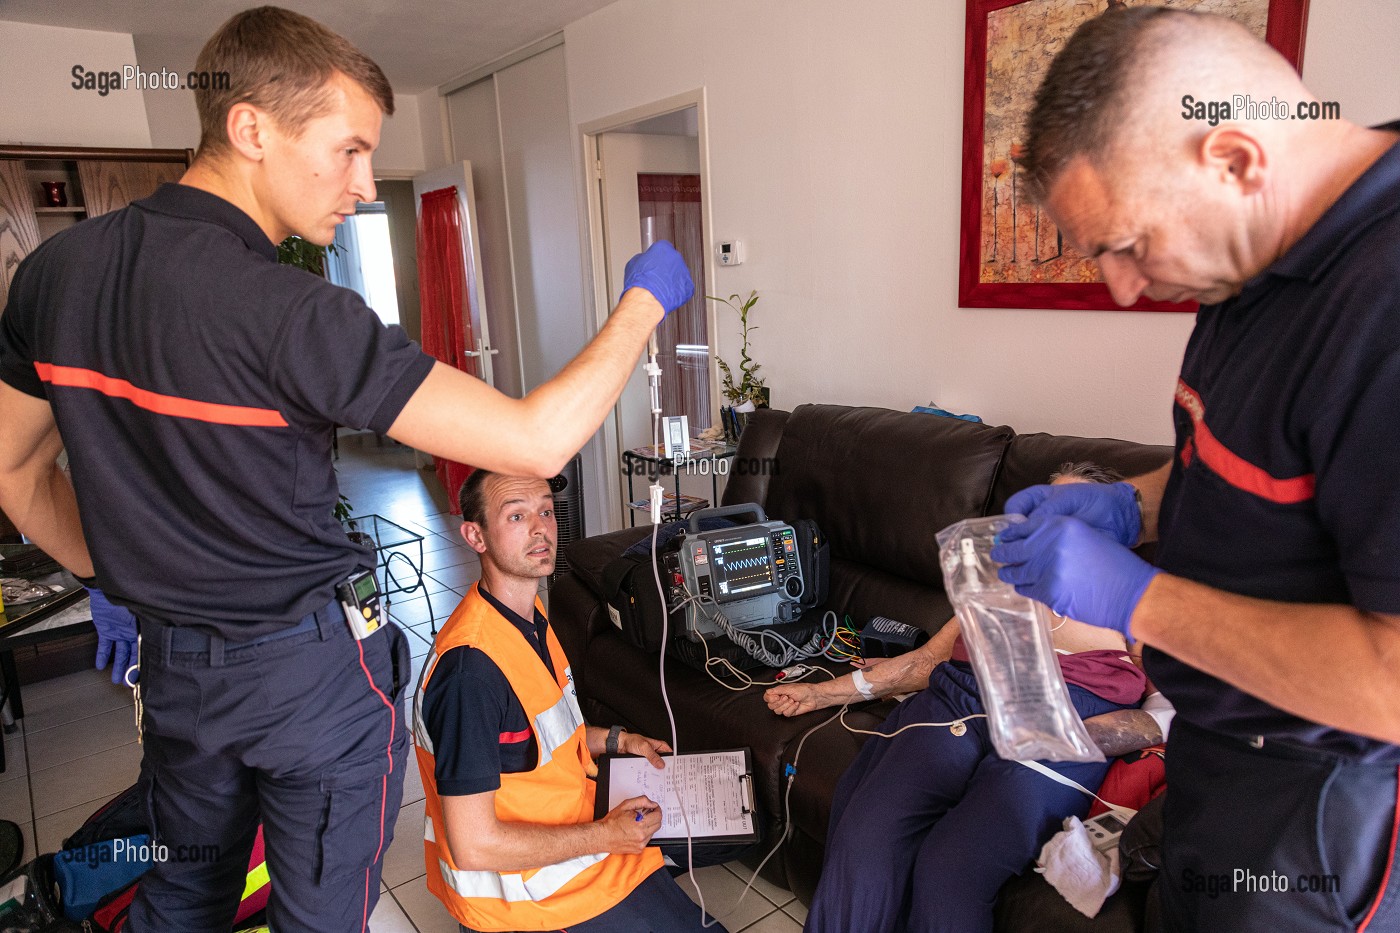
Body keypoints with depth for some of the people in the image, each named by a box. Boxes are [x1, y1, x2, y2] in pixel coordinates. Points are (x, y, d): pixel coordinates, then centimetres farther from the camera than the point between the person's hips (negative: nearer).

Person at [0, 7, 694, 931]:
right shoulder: (291, 315, -28)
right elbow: (536, 443, -30)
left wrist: (117, 581, 20)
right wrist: (644, 300, -17)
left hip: (171, 667, 7)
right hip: (315, 672, -6)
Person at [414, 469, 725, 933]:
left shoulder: (529, 614, 0)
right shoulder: (469, 667, -30)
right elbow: (474, 846, -29)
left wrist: (617, 740, 4)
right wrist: (605, 836, -21)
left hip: (570, 816, 9)